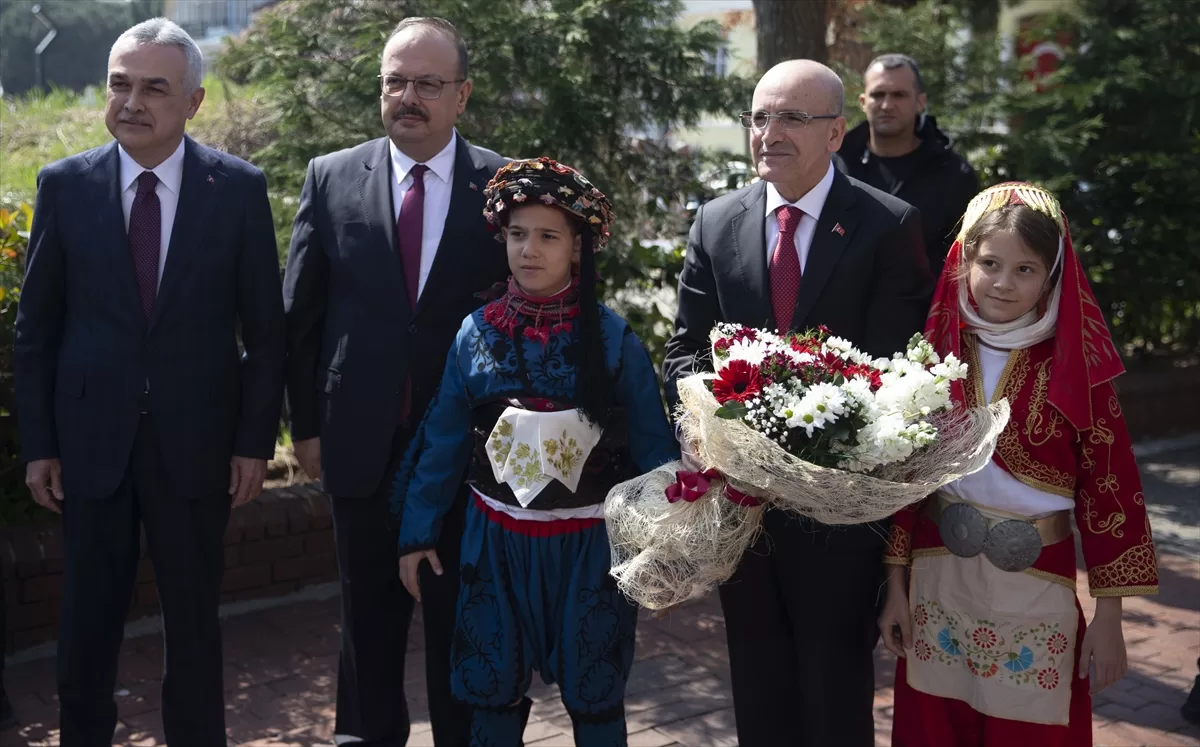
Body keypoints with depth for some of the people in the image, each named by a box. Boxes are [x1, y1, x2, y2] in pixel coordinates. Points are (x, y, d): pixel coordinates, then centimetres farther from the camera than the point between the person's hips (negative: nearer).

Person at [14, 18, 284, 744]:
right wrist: (39, 444, 0)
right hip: (91, 439, 1)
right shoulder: (65, 185, -1)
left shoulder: (239, 188, -4)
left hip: (195, 442, -1)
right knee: (87, 622, 11)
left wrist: (255, 441, -4)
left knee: (194, 619, 12)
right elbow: (36, 328, 3)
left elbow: (266, 329, -1)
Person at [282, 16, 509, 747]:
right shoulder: (332, 178, 0)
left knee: (462, 620, 12)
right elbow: (301, 315, 4)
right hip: (362, 444, 2)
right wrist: (308, 424, 4)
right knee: (369, 616, 15)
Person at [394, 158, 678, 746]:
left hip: (586, 543, -2)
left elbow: (651, 443, -5)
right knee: (492, 692, 13)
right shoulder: (476, 332, -3)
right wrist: (418, 533, 3)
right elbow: (443, 439, 2)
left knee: (594, 696, 12)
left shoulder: (611, 337, -8)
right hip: (497, 542, 2)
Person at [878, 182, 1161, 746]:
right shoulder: (935, 352, -2)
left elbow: (1108, 490, -5)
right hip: (938, 581, 2)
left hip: (1036, 588, -2)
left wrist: (1109, 616, -4)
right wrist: (896, 585, 3)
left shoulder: (1076, 367, -8)